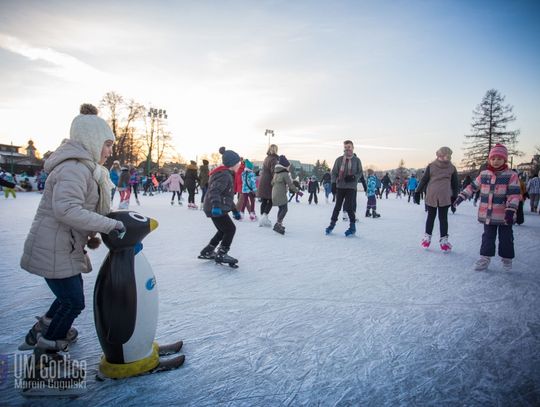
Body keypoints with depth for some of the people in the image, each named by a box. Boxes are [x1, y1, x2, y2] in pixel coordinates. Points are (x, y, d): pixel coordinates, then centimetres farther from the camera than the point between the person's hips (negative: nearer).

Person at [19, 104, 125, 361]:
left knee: (70, 296, 24)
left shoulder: (83, 166, 13)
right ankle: (45, 354, 24)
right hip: (54, 250, -10)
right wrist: (110, 225, -30)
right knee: (74, 302, 3)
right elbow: (66, 209, -34)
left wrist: (91, 235, 6)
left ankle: (38, 335, 43)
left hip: (64, 247, 10)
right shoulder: (75, 167, -21)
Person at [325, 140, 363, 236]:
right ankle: (332, 224, 24)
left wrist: (353, 177, -14)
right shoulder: (339, 159, 3)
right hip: (340, 186, 2)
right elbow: (334, 172, 7)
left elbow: (360, 173, 6)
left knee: (349, 207, -7)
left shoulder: (356, 160, 2)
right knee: (337, 206, 9)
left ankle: (352, 226, 10)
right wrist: (333, 182, -6)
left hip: (351, 187, -2)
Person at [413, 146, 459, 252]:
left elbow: (424, 180, 0)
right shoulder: (452, 168, 3)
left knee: (430, 217, 11)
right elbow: (455, 184, 9)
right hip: (445, 197, 0)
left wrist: (417, 192, 4)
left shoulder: (431, 166, -1)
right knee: (443, 218, 5)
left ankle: (427, 238, 16)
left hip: (431, 195, 0)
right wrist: (454, 197, 15)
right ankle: (443, 240, 6)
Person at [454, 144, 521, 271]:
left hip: (504, 215, -3)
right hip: (487, 214, 3)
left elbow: (514, 194, -15)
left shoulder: (511, 175, -9)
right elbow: (472, 187, 13)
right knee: (487, 237, 11)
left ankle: (507, 259, 27)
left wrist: (511, 210, -23)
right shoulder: (483, 174, 3)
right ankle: (485, 258, 20)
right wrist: (461, 196, 7)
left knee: (506, 238, 9)